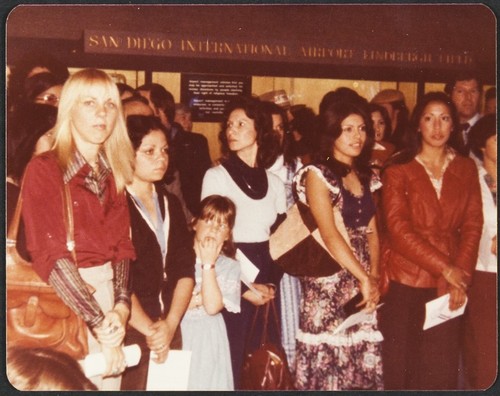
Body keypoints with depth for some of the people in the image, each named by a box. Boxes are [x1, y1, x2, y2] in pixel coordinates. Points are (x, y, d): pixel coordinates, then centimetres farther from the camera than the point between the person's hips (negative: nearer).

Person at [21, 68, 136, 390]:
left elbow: (122, 246, 6)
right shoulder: (44, 169, -8)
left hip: (107, 295, 5)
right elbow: (49, 253, -15)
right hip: (63, 298, -5)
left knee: (108, 381, 9)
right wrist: (98, 321, -18)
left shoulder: (114, 174, 10)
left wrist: (122, 304, -11)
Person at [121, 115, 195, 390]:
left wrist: (170, 325, -4)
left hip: (169, 331, 6)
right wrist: (150, 330, -9)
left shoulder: (170, 203, 13)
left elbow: (185, 269, 8)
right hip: (130, 333, -5)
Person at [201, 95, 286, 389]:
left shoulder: (275, 182, 9)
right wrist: (244, 288, -10)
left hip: (267, 280, 4)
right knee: (232, 362, -1)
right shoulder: (217, 176, -3)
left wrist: (273, 282, -5)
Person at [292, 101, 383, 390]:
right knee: (329, 355, -3)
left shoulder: (366, 177, 13)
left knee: (363, 358, 6)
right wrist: (364, 278, -17)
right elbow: (329, 234, -15)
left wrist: (374, 277, -3)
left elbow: (372, 232, 12)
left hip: (362, 281, 6)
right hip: (328, 282, -6)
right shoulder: (317, 174, -7)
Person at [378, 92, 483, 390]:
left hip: (450, 284, 2)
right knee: (401, 365, 3)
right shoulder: (398, 170, 1)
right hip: (405, 281, -2)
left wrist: (462, 275, -8)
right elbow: (398, 229, -8)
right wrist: (444, 267, -14)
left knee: (442, 368, 2)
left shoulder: (466, 169, 10)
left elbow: (473, 225, 5)